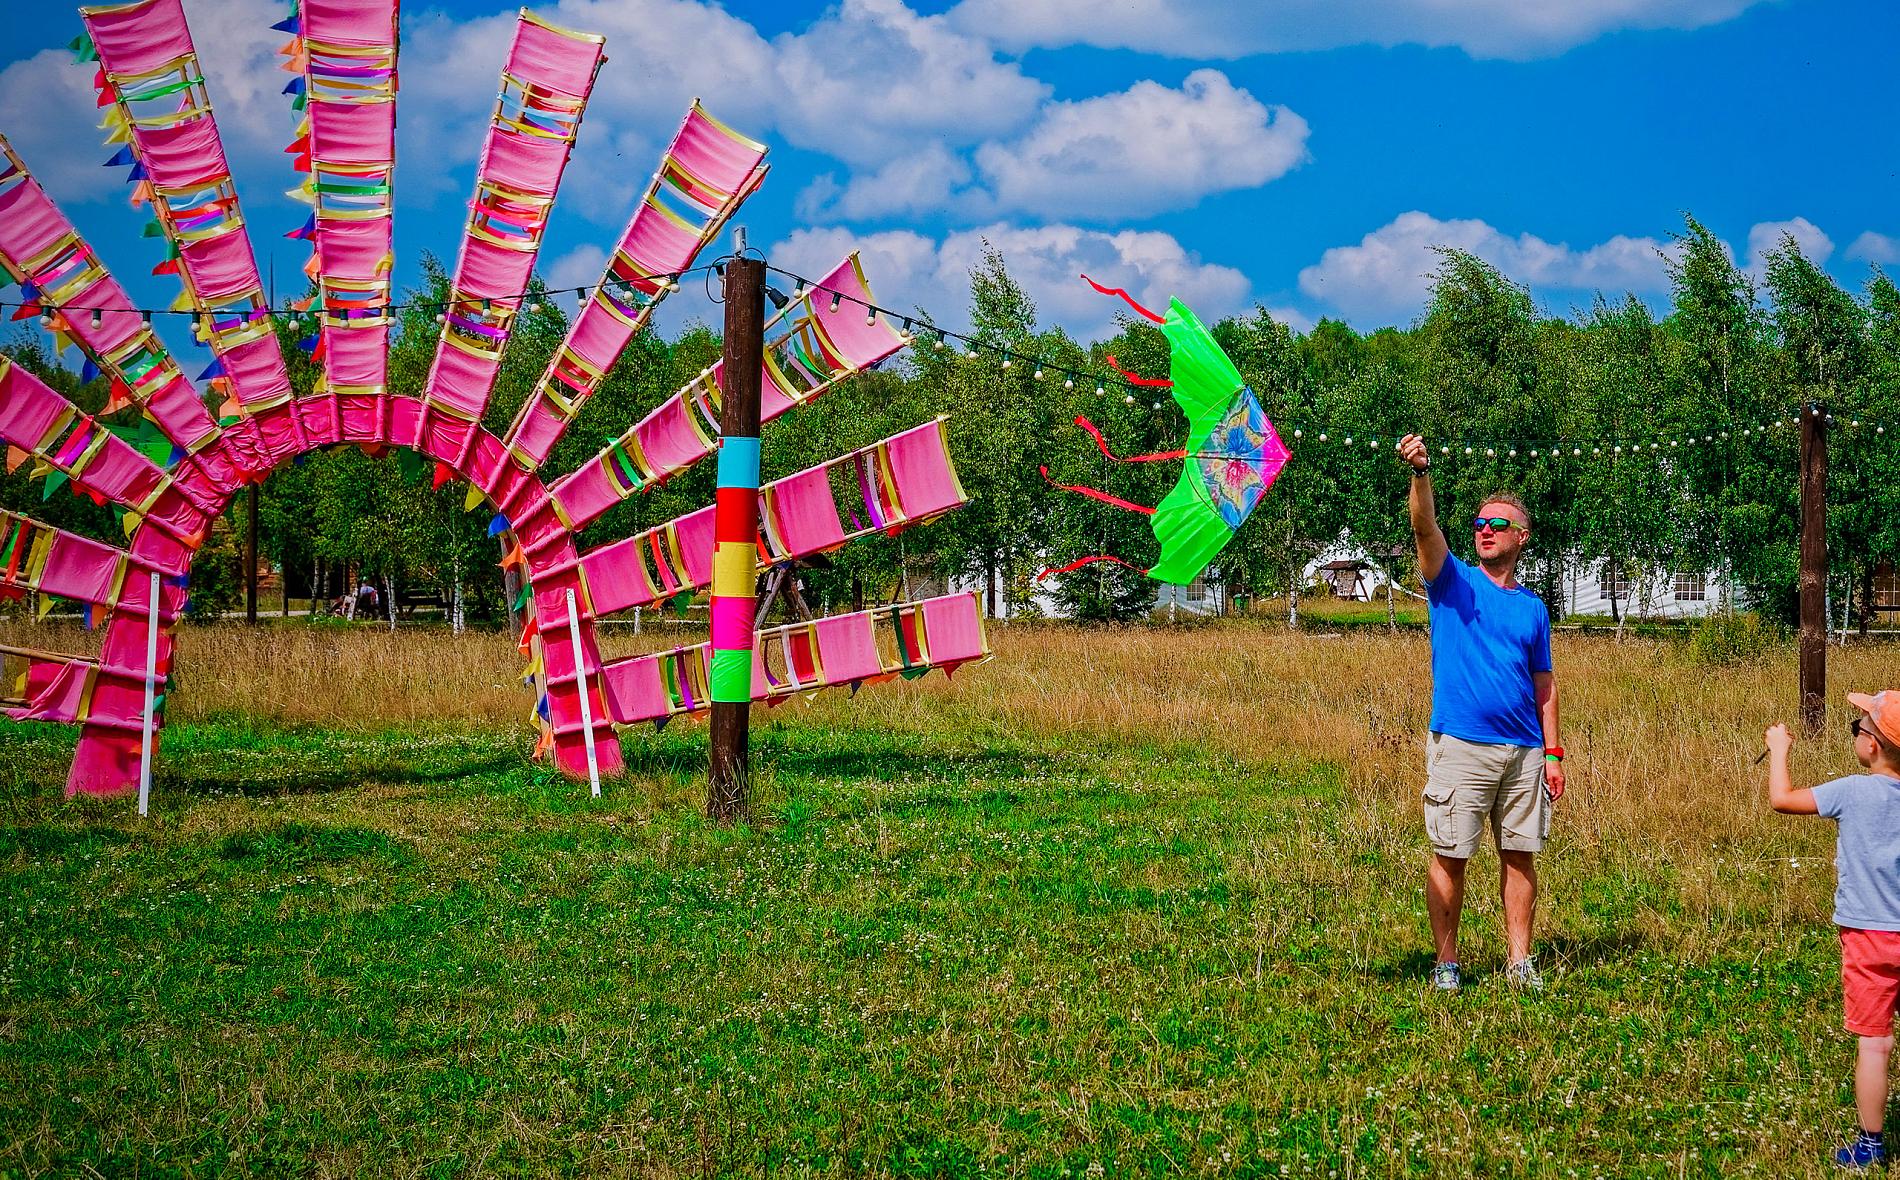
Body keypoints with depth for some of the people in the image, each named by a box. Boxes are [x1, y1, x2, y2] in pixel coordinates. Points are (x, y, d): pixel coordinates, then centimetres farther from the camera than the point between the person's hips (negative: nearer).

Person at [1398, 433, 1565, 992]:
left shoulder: (1533, 607, 13)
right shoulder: (1454, 583, 3)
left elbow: (1543, 684, 15)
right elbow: (1425, 529, -15)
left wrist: (1553, 753, 8)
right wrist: (1421, 473, -33)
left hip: (1524, 750, 3)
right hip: (1461, 746, -3)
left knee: (1520, 856, 6)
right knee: (1451, 857, -1)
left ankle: (1519, 961, 13)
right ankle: (1446, 961, 8)